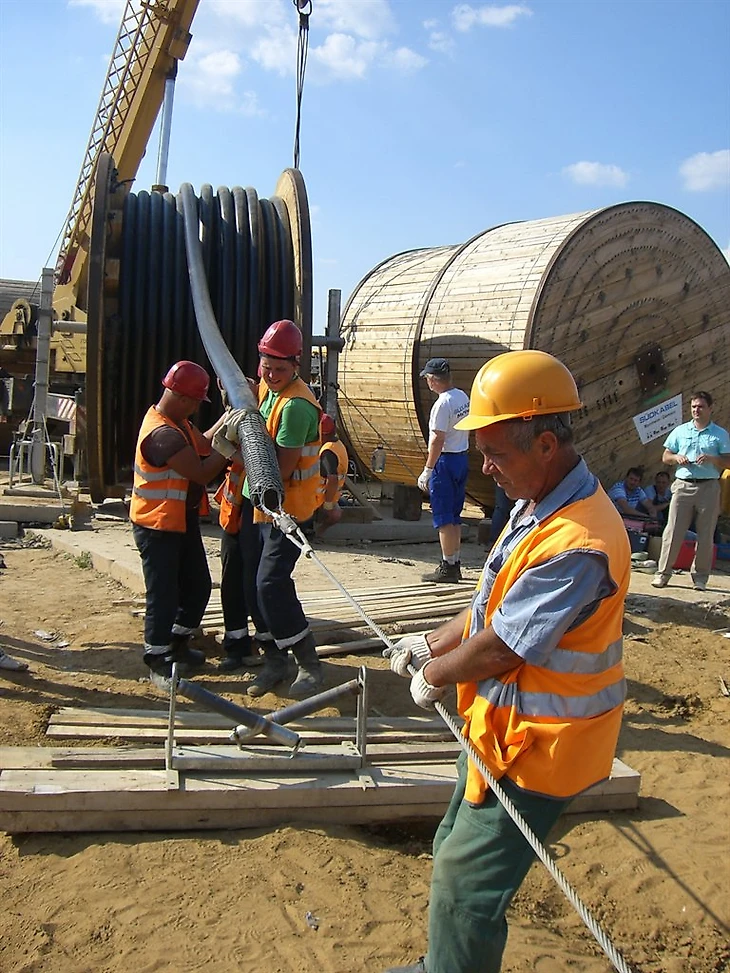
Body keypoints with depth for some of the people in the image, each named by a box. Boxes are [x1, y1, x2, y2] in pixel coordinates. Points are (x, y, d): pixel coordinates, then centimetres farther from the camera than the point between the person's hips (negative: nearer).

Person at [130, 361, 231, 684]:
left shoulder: (177, 422, 5)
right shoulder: (163, 434, -27)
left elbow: (203, 445, 11)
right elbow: (202, 472, -25)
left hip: (184, 521, 10)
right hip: (158, 527, -10)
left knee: (198, 585, 18)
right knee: (163, 594, 1)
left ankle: (176, 644, 35)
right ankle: (157, 662, 16)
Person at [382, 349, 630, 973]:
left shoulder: (577, 542, -31)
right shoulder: (539, 504, 3)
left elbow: (498, 647, -25)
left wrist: (433, 677, -9)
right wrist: (431, 644, 13)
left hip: (533, 745, -10)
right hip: (500, 727, 10)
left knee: (465, 885, 1)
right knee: (455, 852, 24)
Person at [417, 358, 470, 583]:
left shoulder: (443, 404, -19)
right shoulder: (463, 397, 8)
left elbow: (437, 440, -21)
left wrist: (427, 471, -17)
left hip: (445, 461, -9)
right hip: (462, 457, 9)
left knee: (443, 518, -2)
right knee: (454, 516, 16)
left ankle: (448, 568, 1)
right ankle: (455, 564, 23)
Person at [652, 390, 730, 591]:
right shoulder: (680, 431, 11)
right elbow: (665, 457, 14)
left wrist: (711, 459, -15)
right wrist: (677, 458, -7)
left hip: (709, 487, 0)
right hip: (683, 485, 1)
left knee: (706, 535, 3)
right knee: (673, 530, -4)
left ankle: (700, 577, 11)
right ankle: (663, 572, 0)